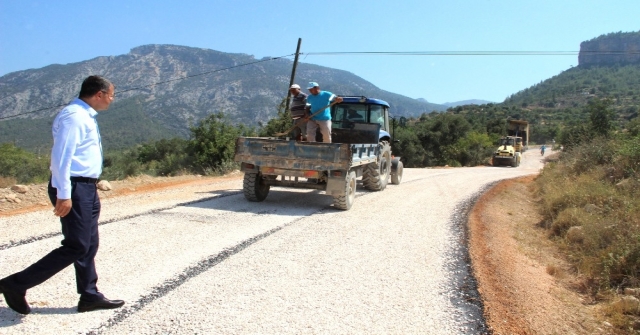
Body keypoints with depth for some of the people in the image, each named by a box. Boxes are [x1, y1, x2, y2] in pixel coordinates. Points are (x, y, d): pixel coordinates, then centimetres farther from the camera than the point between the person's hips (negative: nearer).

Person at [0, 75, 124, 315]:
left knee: (89, 245, 13)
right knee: (76, 247, -7)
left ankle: (89, 296, 22)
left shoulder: (86, 116, 15)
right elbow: (61, 156, -23)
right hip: (74, 189, -10)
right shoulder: (74, 116, -16)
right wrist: (64, 194, -25)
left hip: (86, 188, 10)